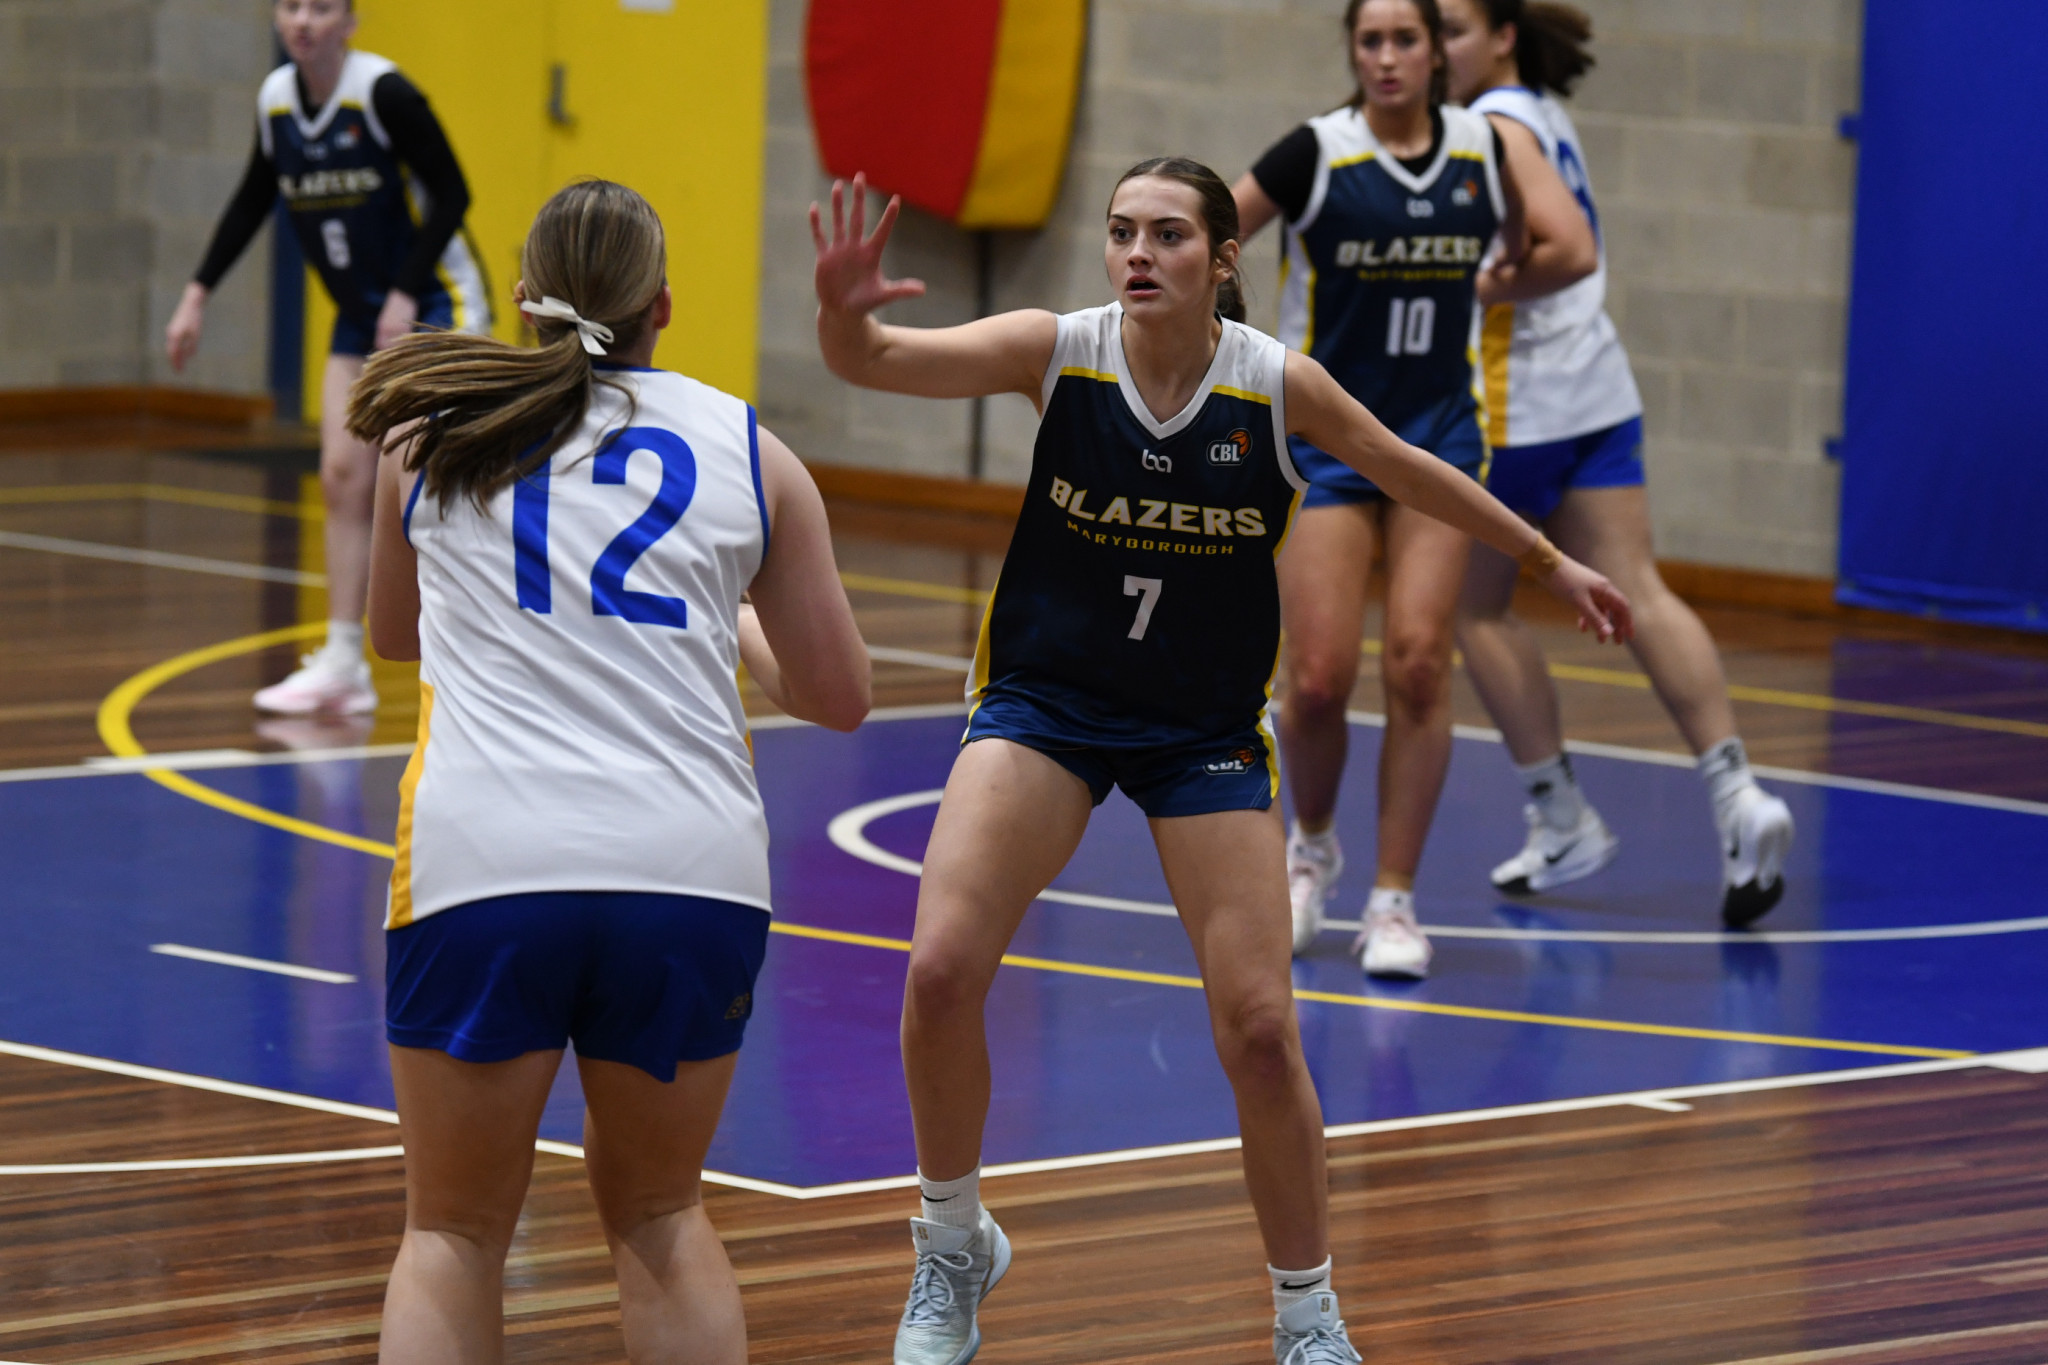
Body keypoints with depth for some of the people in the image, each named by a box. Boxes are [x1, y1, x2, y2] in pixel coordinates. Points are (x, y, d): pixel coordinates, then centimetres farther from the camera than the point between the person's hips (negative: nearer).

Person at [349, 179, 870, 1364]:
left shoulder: (430, 433, 14)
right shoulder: (748, 450, 12)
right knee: (658, 1218, 21)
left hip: (482, 867, -1)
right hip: (693, 871, 1)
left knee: (454, 1233, 13)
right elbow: (840, 696, 16)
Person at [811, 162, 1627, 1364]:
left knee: (1260, 1029, -6)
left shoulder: (1279, 386, -12)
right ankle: (955, 1249, 7)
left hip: (1207, 729, 0)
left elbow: (1408, 472, 6)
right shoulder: (1057, 351, -14)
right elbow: (875, 361, -25)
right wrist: (844, 311, -49)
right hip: (1044, 704, 0)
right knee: (942, 969, -18)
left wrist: (1549, 562, 17)